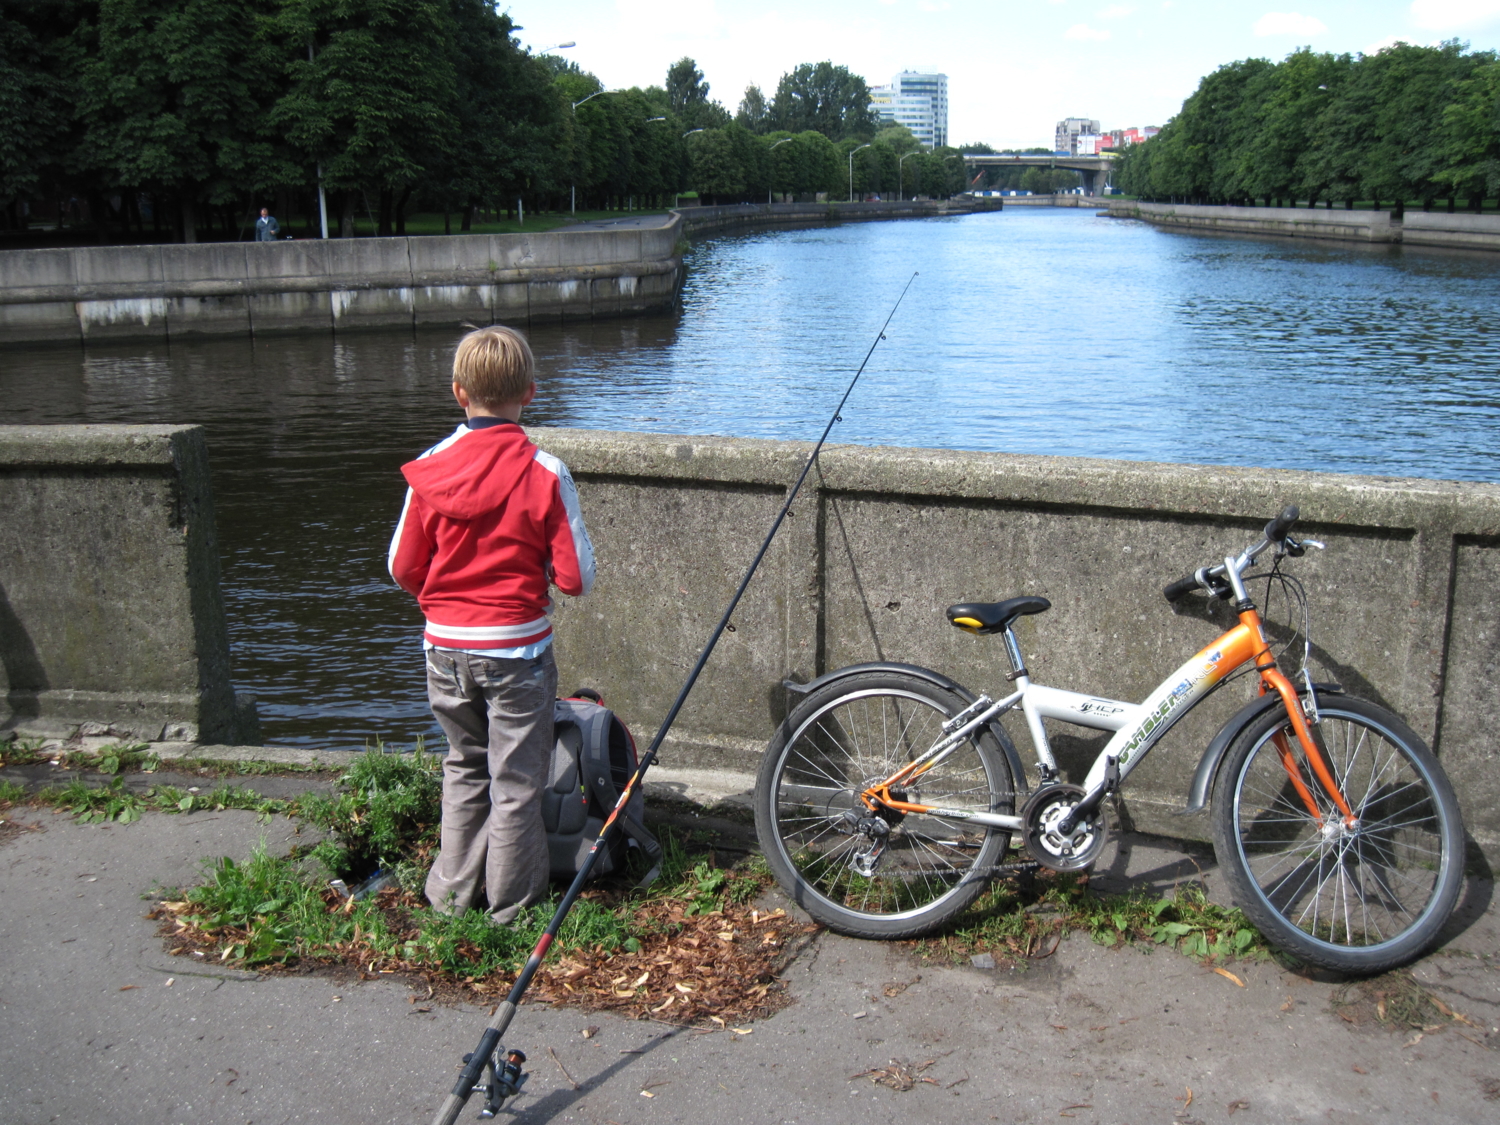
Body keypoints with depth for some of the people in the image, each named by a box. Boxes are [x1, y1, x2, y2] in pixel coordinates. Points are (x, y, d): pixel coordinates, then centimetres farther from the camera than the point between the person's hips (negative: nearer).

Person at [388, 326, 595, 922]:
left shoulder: (431, 468, -5)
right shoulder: (544, 472, -13)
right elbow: (576, 577, -12)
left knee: (464, 768, 22)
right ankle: (512, 902, 21)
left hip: (445, 647, 3)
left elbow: (403, 567, 1)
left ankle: (452, 892, 30)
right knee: (516, 780, 10)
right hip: (516, 647, -3)